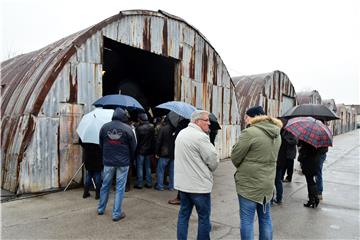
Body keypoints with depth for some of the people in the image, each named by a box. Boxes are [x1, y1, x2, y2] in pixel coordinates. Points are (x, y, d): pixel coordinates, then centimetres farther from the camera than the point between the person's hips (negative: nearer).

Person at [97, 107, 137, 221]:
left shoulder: (104, 127, -2)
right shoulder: (127, 128, -11)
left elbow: (101, 145, 7)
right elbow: (133, 147, -3)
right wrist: (130, 160, 13)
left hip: (108, 161, 3)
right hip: (123, 162, -3)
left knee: (105, 185, 18)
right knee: (120, 187, 5)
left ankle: (101, 209, 33)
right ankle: (116, 213, 12)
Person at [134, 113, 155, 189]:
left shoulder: (139, 128, -17)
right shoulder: (152, 127, -3)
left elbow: (136, 140, -11)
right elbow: (154, 139, 5)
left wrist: (136, 149, 1)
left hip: (140, 150, -4)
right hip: (149, 150, 5)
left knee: (140, 167, 7)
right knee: (148, 167, 14)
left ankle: (139, 184, 12)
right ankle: (149, 183, 20)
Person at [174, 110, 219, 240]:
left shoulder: (181, 133, 10)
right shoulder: (200, 136, -18)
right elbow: (213, 161, -14)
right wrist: (209, 169, 6)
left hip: (182, 182, 8)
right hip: (199, 184, -8)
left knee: (183, 214, 16)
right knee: (204, 217, 7)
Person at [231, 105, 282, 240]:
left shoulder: (249, 132, -18)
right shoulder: (276, 134, 6)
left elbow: (235, 158, -12)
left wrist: (242, 168, 8)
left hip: (248, 184, -7)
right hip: (267, 183, 7)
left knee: (247, 220, 5)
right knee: (265, 218, 20)